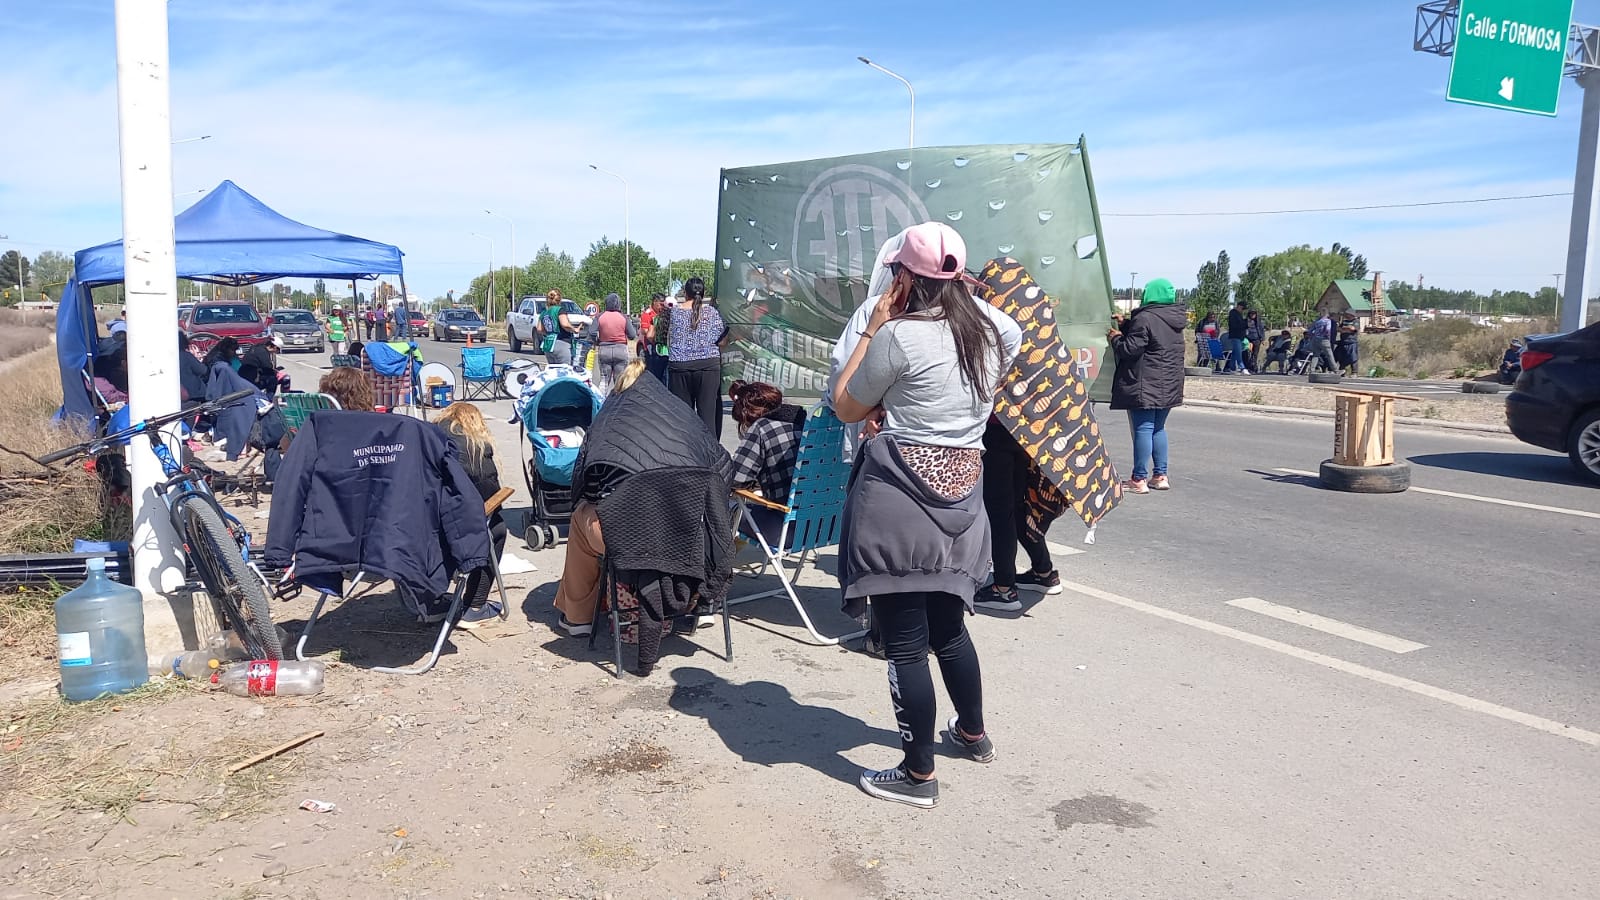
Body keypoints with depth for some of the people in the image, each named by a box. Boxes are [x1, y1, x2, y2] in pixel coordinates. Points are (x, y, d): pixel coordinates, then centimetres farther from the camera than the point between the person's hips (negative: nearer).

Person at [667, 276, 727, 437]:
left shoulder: (676, 312, 4)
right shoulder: (712, 311, 2)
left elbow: (669, 340, 10)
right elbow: (721, 341, 3)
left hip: (679, 365, 1)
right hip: (708, 364, -1)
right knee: (707, 410, -2)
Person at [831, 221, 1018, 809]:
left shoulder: (899, 335, -13)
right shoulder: (987, 335, 9)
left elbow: (846, 407, -1)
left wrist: (873, 328, 2)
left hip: (901, 497, -8)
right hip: (961, 492, 8)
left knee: (904, 643, 2)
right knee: (948, 627, 25)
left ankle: (917, 776, 12)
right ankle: (974, 733, 41)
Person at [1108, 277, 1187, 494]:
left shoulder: (1145, 319, -15)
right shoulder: (1175, 319, 11)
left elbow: (1130, 349, -16)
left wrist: (1116, 338, 3)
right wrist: (1125, 326, 21)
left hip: (1146, 385, -8)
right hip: (1169, 385, 8)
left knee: (1143, 429, -5)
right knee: (1158, 428, 16)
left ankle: (1139, 479, -3)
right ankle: (1160, 475, 19)